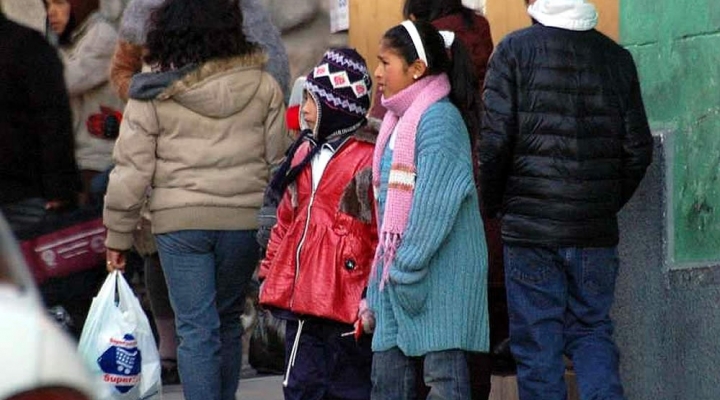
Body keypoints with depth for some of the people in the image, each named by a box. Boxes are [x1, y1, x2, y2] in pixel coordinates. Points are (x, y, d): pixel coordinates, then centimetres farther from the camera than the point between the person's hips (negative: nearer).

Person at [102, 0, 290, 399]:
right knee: (228, 320, 19)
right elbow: (278, 160, 5)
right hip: (245, 218, 3)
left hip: (180, 221, -3)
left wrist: (118, 235, 6)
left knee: (196, 329, -1)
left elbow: (131, 171, -4)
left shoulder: (153, 96, -5)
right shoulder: (262, 86, 1)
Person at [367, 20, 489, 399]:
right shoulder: (400, 120, 17)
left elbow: (433, 206, -19)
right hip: (398, 268, 10)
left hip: (439, 269, -10)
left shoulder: (439, 119, -13)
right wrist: (387, 267, 16)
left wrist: (408, 268, -19)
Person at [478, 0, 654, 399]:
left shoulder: (514, 50, -5)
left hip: (530, 225, -3)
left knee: (537, 340, 4)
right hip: (596, 228, 3)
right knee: (592, 329, 13)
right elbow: (638, 149, 6)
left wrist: (493, 204, 5)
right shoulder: (616, 57, 5)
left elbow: (495, 141, -10)